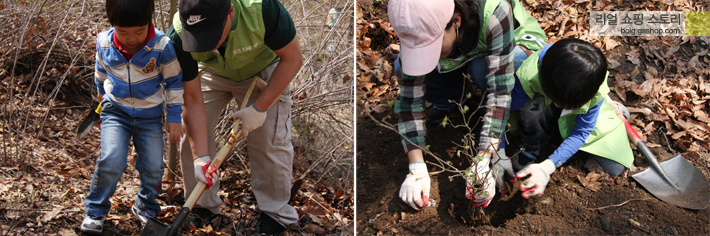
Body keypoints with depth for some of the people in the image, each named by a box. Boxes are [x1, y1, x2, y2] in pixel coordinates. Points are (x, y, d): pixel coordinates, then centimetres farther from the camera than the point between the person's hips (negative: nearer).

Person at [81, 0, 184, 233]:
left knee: (153, 166, 0)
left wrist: (174, 117, -4)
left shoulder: (162, 47, -19)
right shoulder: (104, 43, -11)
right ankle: (95, 210, 2)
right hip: (116, 111, 0)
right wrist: (102, 92, 27)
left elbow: (174, 82, -6)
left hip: (150, 115, 0)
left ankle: (145, 207, 28)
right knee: (111, 160, -17)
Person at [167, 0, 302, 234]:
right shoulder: (179, 37, -34)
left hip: (263, 70, -2)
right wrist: (201, 157, -28)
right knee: (192, 136, -3)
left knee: (269, 142, -8)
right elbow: (193, 100, -24)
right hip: (212, 73, 2)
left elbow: (292, 59, -26)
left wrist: (259, 108, -25)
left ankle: (275, 212, 11)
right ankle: (203, 204, 18)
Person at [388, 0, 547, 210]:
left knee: (481, 69, -38)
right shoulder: (419, 32, -31)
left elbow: (499, 91, -40)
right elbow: (409, 98, -26)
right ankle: (449, 100, 6)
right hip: (462, 56, 3)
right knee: (403, 69, -24)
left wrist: (482, 163, -44)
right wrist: (417, 171, -34)